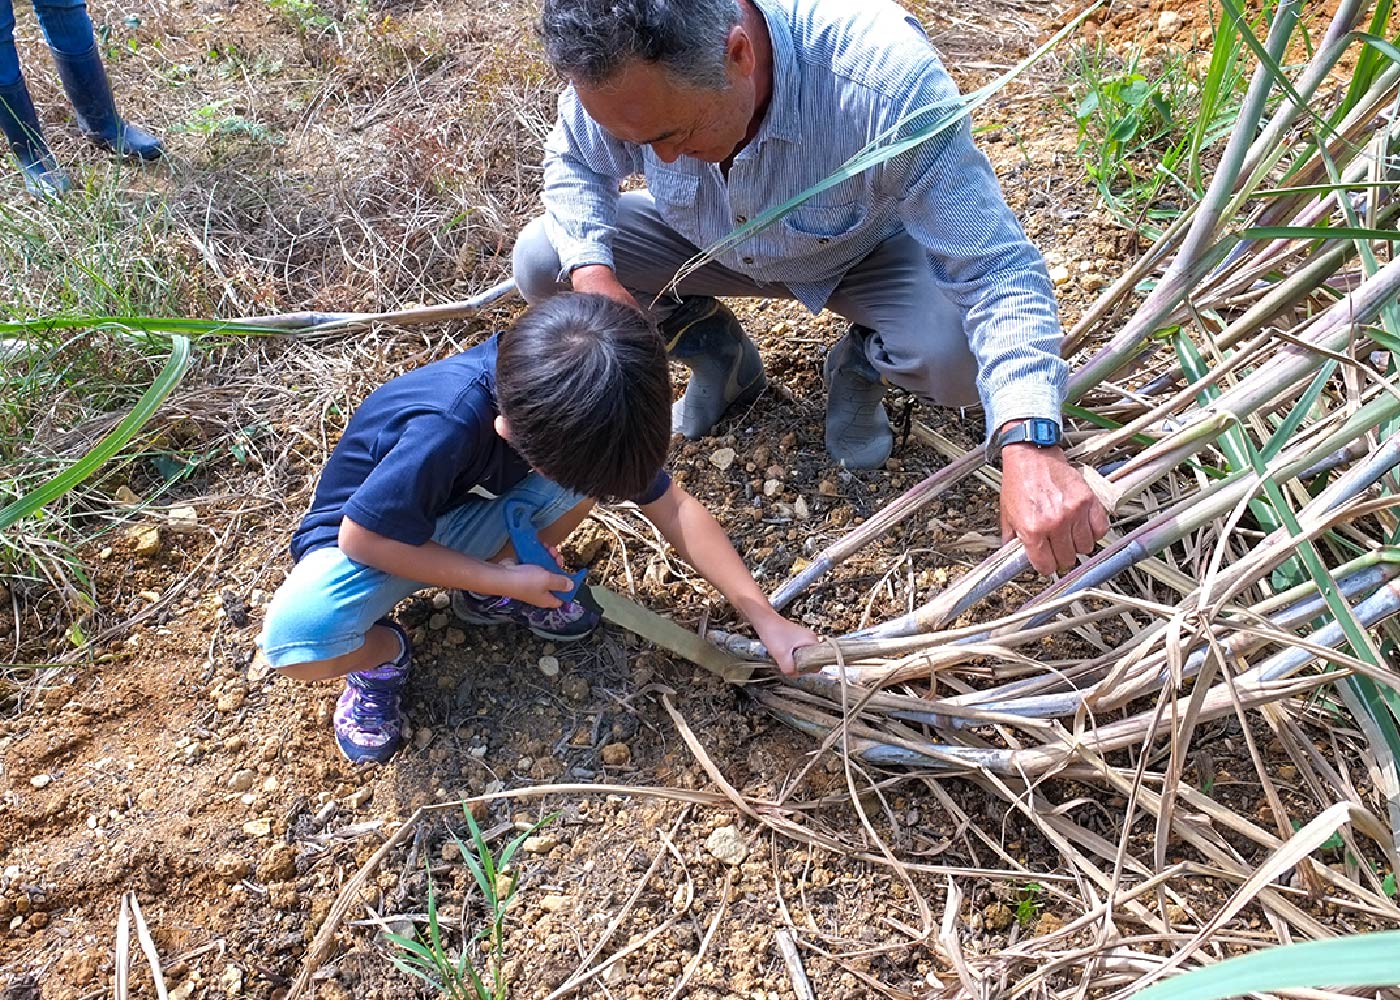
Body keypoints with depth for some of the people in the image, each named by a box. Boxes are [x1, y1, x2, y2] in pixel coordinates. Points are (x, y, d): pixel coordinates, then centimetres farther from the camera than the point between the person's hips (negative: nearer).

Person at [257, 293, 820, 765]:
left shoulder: (572, 410, -21)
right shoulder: (448, 428, -40)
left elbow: (672, 507, -14)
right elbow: (363, 536, -28)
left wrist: (763, 615, -18)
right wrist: (505, 579, -24)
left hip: (462, 514, 5)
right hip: (370, 536, -5)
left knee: (590, 466, -21)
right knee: (297, 639, -36)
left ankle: (485, 596, 2)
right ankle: (381, 651, 1)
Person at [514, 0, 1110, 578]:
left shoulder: (886, 80, -41)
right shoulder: (620, 64, -29)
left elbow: (994, 269, -38)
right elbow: (572, 162, -7)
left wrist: (1028, 445, -51)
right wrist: (591, 272, -28)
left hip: (866, 252, -3)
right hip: (702, 242, 4)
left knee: (967, 359, -32)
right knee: (541, 262, -15)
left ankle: (860, 367, 7)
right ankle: (717, 352, 10)